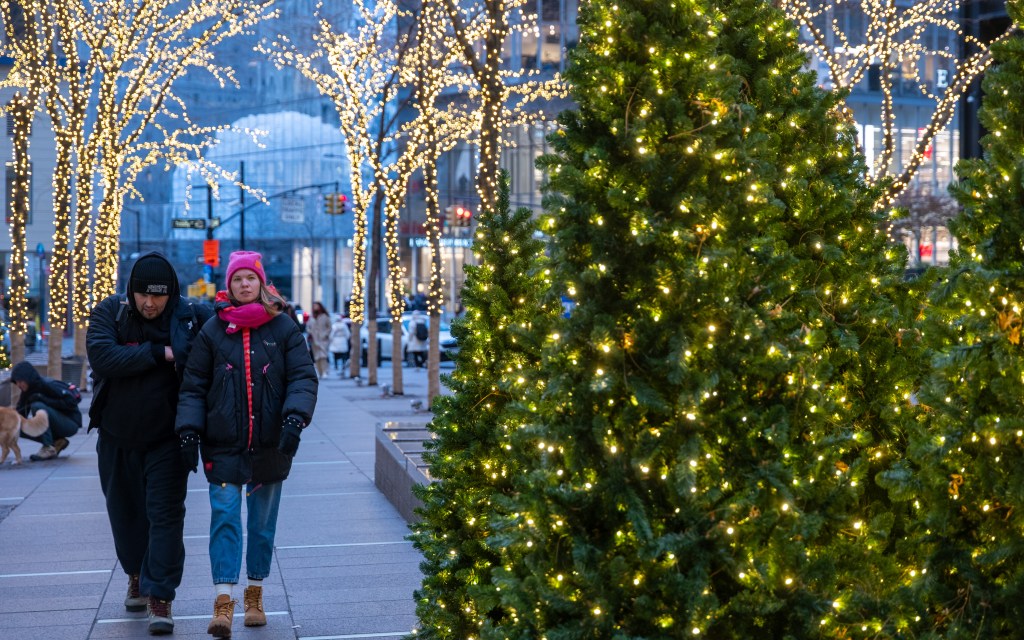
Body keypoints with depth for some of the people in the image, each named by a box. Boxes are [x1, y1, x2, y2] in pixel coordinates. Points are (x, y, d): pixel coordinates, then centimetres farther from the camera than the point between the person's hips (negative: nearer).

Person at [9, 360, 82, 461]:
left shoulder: (49, 385, -18)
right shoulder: (27, 392, 5)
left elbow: (71, 403, -24)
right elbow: (20, 413, 6)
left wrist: (43, 400, -25)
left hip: (71, 423, -8)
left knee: (37, 406, -28)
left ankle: (49, 448, -23)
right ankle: (57, 442, 1)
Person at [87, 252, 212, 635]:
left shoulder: (190, 316, -8)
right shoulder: (109, 312, -8)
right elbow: (100, 355, -24)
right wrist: (158, 353, -25)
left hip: (166, 438, -2)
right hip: (117, 436, 2)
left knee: (166, 515, -7)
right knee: (126, 512, 17)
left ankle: (160, 597, -3)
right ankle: (137, 575, 40)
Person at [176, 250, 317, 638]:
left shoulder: (283, 328, 2)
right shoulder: (212, 330, 3)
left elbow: (303, 377, -2)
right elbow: (193, 386, 5)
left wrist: (295, 418, -18)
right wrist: (189, 431, -5)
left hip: (269, 446, 1)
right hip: (223, 446, -1)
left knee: (262, 523, 10)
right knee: (225, 518, -10)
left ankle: (254, 596, 24)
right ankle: (223, 602, -12)